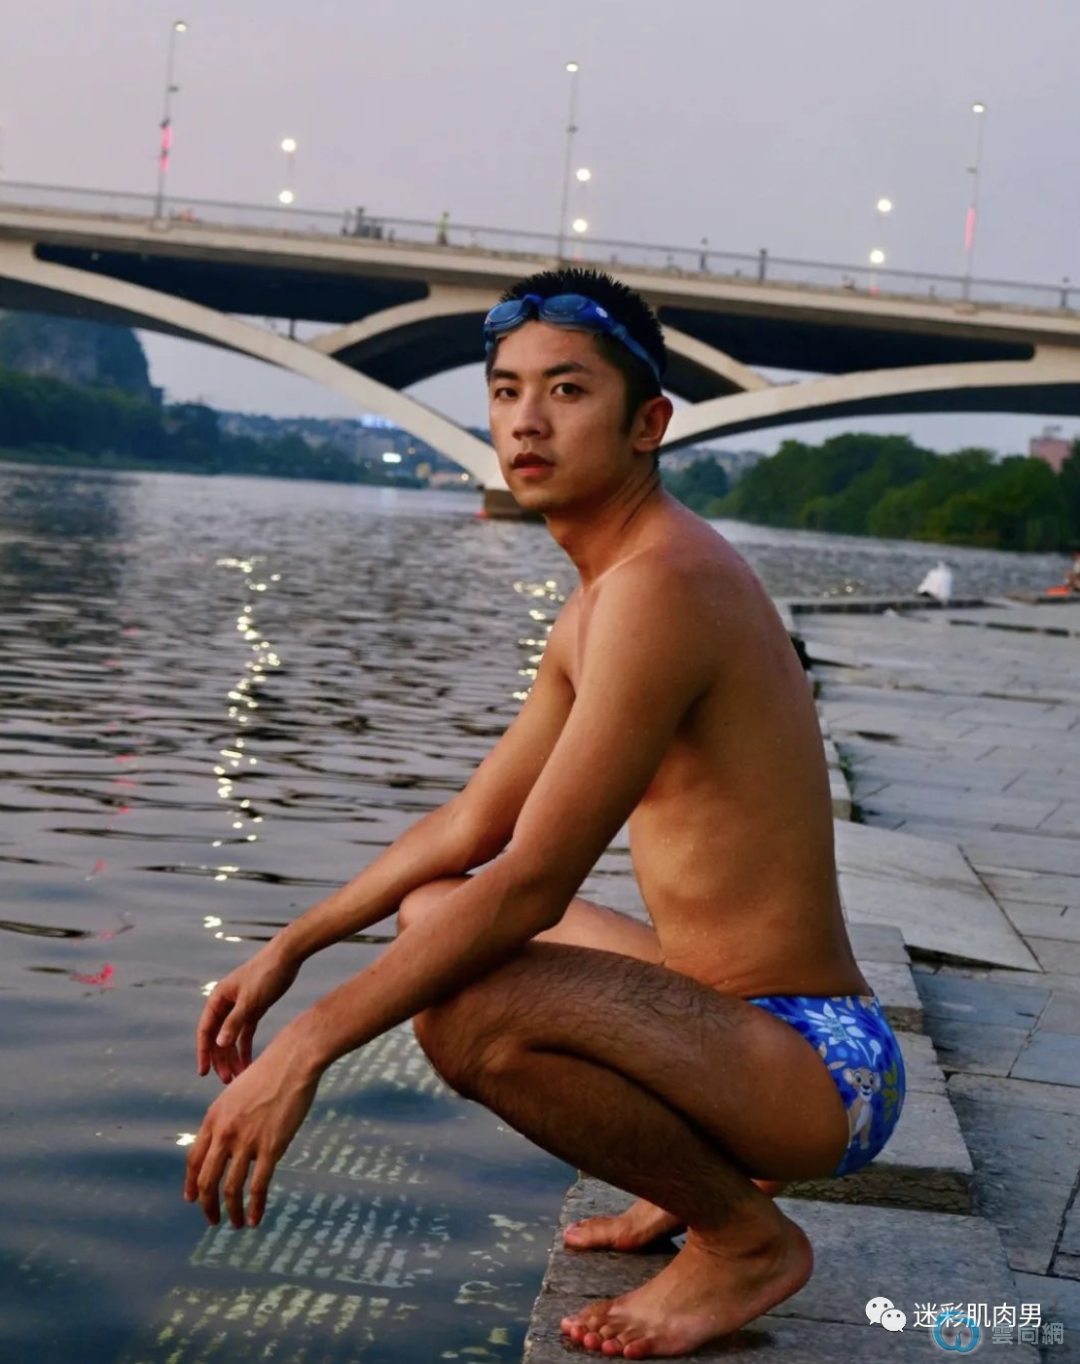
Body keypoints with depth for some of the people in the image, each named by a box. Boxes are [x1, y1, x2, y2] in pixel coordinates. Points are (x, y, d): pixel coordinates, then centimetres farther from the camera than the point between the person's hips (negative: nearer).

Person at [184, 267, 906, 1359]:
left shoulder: (662, 583, -22)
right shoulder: (600, 595, 10)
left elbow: (533, 886, -26)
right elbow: (474, 823, 19)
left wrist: (309, 1042, -23)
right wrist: (289, 949, 16)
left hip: (818, 1070, -10)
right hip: (740, 1024, 10)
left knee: (463, 1011, -34)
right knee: (430, 908, 24)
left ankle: (745, 1236, -7)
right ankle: (699, 1172, 17)